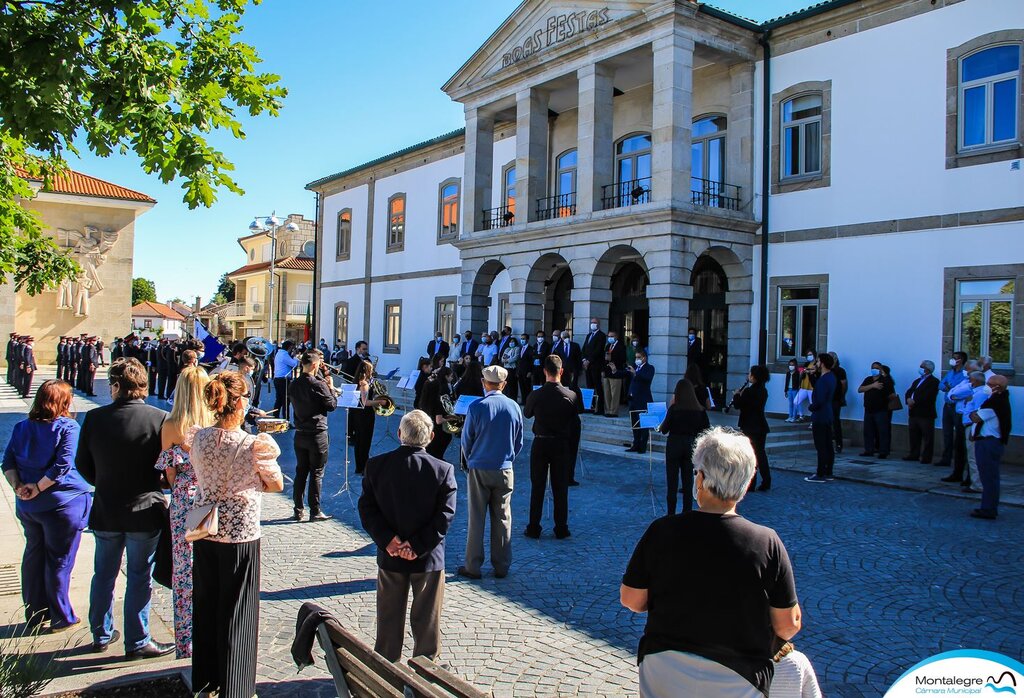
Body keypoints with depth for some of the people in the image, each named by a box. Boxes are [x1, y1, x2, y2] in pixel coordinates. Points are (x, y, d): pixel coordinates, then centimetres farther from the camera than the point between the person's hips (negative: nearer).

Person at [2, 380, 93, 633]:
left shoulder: (21, 427, 5)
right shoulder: (68, 428, -14)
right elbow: (63, 464, -22)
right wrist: (39, 487, -13)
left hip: (28, 506, 6)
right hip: (62, 505, -6)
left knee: (33, 555, 18)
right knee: (59, 560, 5)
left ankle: (35, 615, 28)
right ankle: (60, 618, 15)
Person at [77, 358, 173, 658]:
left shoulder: (94, 418, -7)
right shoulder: (160, 419, -17)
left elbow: (83, 465, 3)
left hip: (105, 510, 3)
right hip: (145, 511, -3)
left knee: (103, 574, 20)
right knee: (139, 578, 9)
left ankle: (101, 635, 35)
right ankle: (137, 642, 18)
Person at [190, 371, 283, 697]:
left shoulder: (199, 437, -7)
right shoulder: (254, 445, -21)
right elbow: (277, 484, -7)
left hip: (205, 533, 5)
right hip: (241, 536, -4)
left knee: (205, 606, 19)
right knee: (236, 613, 9)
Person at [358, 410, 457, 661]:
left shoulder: (376, 465, -7)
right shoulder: (443, 470, -13)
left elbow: (367, 508, -7)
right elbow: (444, 516, -15)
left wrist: (387, 540, -10)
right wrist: (417, 546, -14)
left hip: (389, 555, 2)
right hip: (429, 557, -2)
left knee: (389, 616, 18)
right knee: (426, 618, 13)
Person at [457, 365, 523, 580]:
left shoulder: (476, 407, -12)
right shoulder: (514, 407, -3)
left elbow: (466, 441, -3)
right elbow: (519, 443, 6)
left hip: (479, 469, -2)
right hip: (505, 470, 2)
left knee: (476, 518, 6)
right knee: (502, 519, 10)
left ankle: (473, 566, 12)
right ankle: (501, 567, 17)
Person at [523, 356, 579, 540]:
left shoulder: (535, 395, -12)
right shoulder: (571, 396, -11)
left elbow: (526, 414, 7)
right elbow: (575, 424, -1)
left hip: (540, 444, 0)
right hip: (562, 445, 0)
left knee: (537, 487, 9)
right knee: (560, 488, 9)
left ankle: (534, 528, 14)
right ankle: (561, 529, 15)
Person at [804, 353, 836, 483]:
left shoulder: (823, 380, -20)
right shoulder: (831, 377, 11)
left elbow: (819, 400, -24)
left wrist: (811, 407, -7)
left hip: (820, 417, -10)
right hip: (828, 416, 10)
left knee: (821, 447, -5)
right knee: (828, 446, 12)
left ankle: (820, 475, 0)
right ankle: (828, 473, 19)